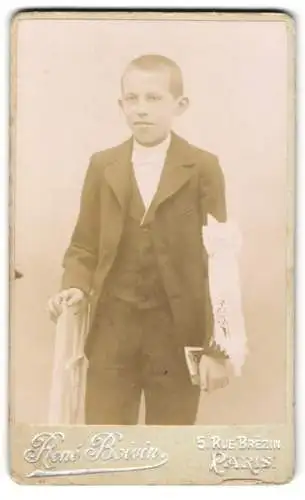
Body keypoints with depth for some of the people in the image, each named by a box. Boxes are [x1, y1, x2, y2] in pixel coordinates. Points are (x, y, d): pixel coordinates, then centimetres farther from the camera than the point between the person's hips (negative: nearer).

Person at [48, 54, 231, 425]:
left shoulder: (203, 168, -3)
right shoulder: (102, 166, 6)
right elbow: (84, 245, 11)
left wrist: (217, 347, -6)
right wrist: (76, 287, -10)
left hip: (178, 334, -2)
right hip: (111, 331, 2)